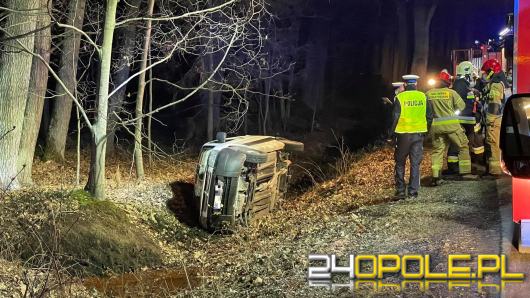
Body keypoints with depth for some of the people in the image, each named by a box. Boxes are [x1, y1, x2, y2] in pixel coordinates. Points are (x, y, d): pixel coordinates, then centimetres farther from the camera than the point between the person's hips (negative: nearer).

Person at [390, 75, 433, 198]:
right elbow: (429, 116, 6)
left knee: (400, 163, 9)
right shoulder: (423, 97, 2)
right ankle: (413, 191, 5)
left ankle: (400, 191, 7)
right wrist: (425, 130, 17)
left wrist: (393, 132, 1)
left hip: (403, 134, -2)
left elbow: (395, 117, -9)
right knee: (415, 163, 7)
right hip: (419, 134, 2)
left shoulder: (400, 97, -8)